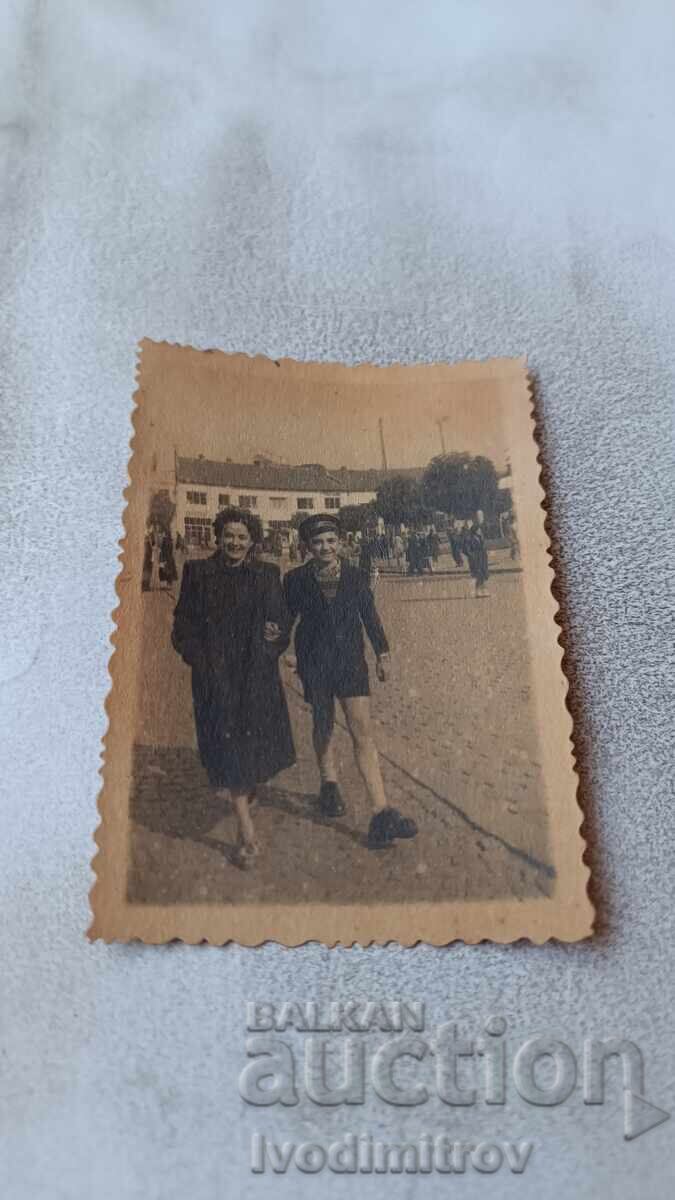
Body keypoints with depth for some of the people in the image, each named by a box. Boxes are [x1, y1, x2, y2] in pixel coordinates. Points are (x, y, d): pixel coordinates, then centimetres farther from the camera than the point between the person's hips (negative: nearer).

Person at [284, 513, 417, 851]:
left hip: (351, 662, 0)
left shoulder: (355, 576, 0)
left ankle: (381, 814, -11)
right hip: (314, 664, 0)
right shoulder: (296, 580, -4)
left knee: (362, 732, -8)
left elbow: (370, 616, 8)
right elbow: (285, 618, 5)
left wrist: (382, 653, 11)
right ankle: (329, 783, 42)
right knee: (323, 726, 15)